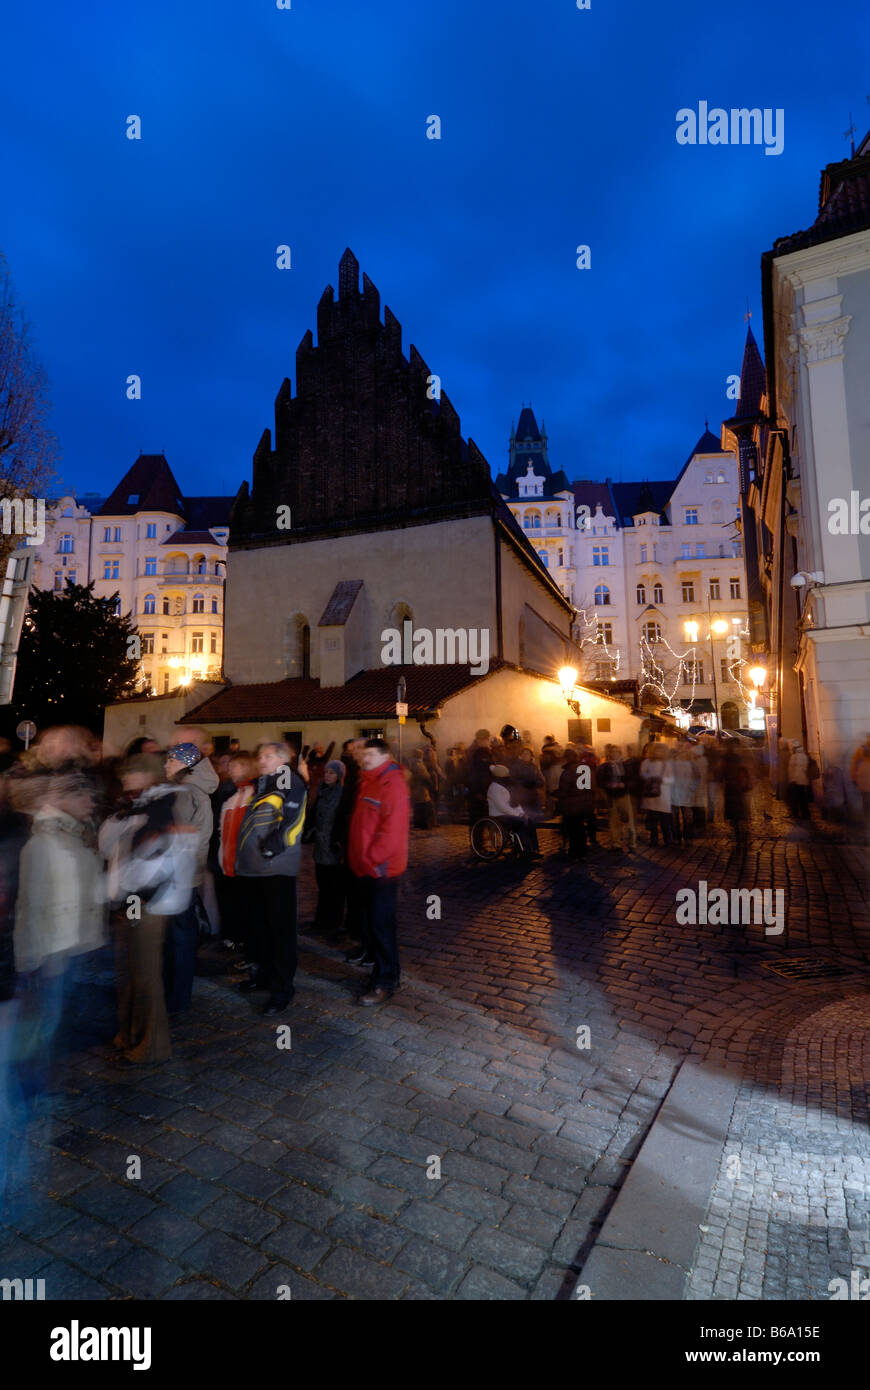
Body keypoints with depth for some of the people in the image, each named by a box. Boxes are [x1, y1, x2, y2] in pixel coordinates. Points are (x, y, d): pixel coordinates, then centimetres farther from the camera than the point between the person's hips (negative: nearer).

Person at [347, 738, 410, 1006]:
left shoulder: (393, 784, -16)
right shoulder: (368, 783, 14)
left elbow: (393, 828, -22)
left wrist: (374, 858, -19)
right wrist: (360, 858, 13)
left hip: (381, 868, -9)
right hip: (367, 867, 9)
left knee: (381, 924, -2)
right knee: (376, 921, 17)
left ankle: (385, 981, 11)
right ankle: (388, 971, 30)